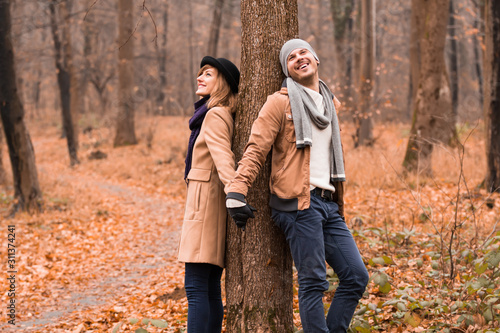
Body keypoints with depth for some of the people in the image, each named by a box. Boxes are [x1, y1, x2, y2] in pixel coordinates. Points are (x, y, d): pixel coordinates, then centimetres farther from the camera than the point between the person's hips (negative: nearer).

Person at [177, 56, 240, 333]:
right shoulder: (224, 115, 18)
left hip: (206, 203, -10)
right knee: (210, 288, 10)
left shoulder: (214, 115, -11)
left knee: (196, 287, -11)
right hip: (207, 203, 10)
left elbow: (223, 158, -24)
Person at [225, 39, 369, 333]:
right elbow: (256, 149, -6)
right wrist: (237, 191, -17)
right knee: (313, 282, -8)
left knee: (356, 276, 3)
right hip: (300, 203, -7)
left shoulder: (331, 104, 21)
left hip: (329, 204, 7)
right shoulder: (280, 102, 1)